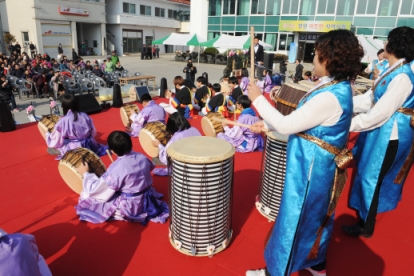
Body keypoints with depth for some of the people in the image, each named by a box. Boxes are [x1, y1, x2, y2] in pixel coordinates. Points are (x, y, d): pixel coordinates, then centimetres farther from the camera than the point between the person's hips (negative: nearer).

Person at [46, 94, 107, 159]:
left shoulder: (62, 121, -13)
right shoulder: (85, 116, -1)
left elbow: (55, 142, -5)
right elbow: (93, 133, 11)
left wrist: (48, 134, 16)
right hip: (89, 146, 4)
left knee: (50, 149, 15)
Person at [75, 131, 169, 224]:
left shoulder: (116, 168, -25)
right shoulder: (142, 157, -8)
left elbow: (96, 189, -17)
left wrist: (85, 173, 0)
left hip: (130, 207, -7)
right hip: (148, 200, 7)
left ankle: (121, 213, 9)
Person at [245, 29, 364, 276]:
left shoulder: (329, 97, -29)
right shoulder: (340, 87, 2)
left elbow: (286, 126, -23)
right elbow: (300, 119, 10)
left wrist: (259, 99, -13)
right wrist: (267, 123, 9)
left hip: (310, 168, -10)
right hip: (320, 165, 10)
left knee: (294, 220, 7)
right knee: (317, 216, 25)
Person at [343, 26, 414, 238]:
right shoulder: (393, 71, 8)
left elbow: (380, 113, -26)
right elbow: (369, 99, 7)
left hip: (389, 135, -9)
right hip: (381, 132, 9)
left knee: (372, 178, 3)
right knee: (369, 175, 21)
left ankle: (366, 227, 22)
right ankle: (364, 216, 42)